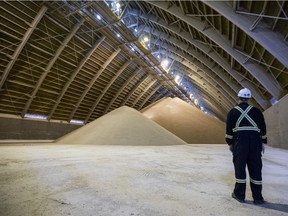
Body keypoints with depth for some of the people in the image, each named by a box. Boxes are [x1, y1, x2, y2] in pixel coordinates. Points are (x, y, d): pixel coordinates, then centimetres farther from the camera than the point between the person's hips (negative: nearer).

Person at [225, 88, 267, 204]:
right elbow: (263, 129, 8)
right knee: (255, 169, 8)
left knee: (240, 167, 5)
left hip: (239, 142, -1)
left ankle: (239, 194, 13)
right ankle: (257, 197, 14)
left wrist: (230, 143, 10)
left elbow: (229, 130, 1)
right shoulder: (256, 111, 6)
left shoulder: (233, 112, 2)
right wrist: (263, 142, 16)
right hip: (255, 143, 2)